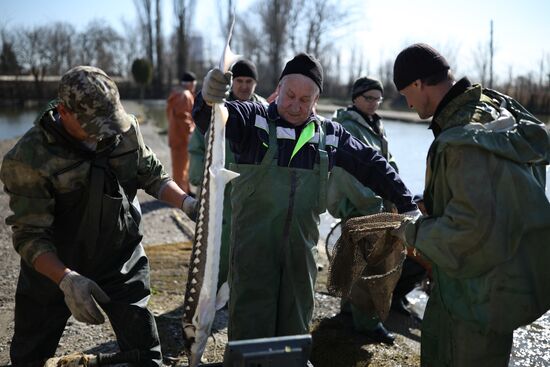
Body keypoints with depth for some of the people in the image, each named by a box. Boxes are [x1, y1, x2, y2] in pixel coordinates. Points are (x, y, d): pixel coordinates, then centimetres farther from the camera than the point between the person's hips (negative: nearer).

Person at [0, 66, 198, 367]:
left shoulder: (126, 130, -10)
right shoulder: (29, 158, -23)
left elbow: (152, 176, 3)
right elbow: (30, 236, -23)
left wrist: (188, 204, -14)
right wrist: (67, 280, -37)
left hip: (121, 262, 2)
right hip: (53, 269, -2)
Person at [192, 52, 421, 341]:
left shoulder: (329, 134, 7)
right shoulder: (253, 119, -4)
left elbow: (371, 166, 15)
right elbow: (214, 118, -23)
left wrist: (406, 204, 15)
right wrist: (210, 98, -47)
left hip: (301, 249, 4)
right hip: (253, 248, -3)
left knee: (296, 324, 15)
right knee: (251, 327, 0)